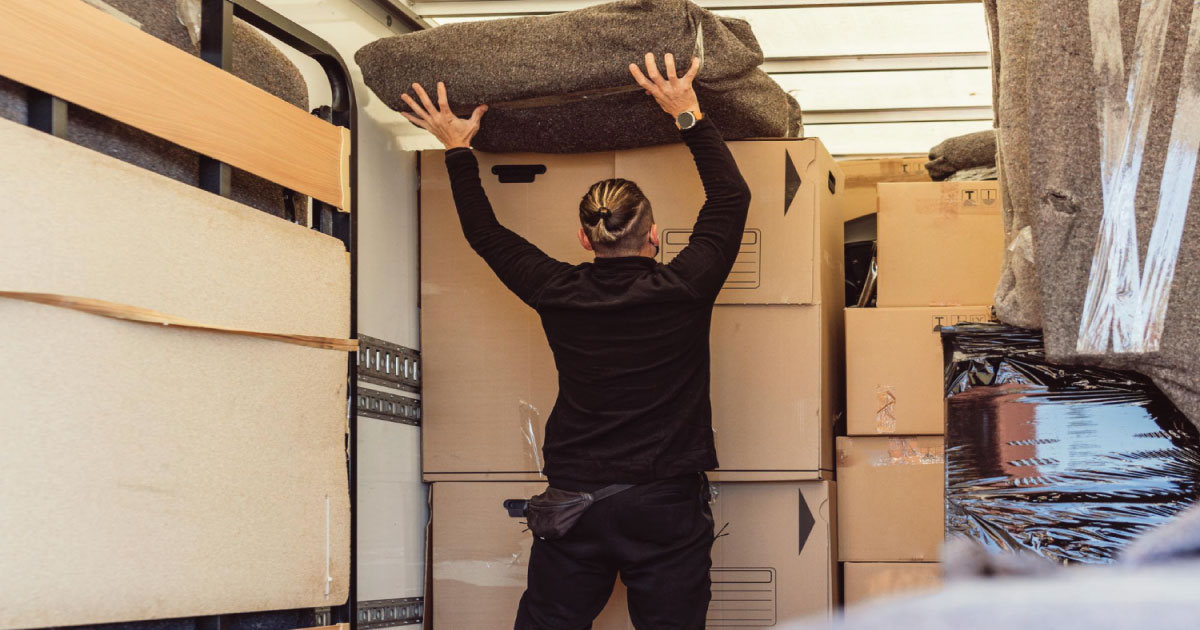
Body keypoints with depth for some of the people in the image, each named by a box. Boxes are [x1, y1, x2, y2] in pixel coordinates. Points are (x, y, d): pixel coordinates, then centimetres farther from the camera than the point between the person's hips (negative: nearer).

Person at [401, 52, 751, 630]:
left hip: (574, 502, 2)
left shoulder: (559, 295, -2)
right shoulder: (684, 291, -7)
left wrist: (458, 150, 25)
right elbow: (731, 197, 7)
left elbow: (484, 232, 14)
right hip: (666, 503, -2)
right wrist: (688, 115, 12)